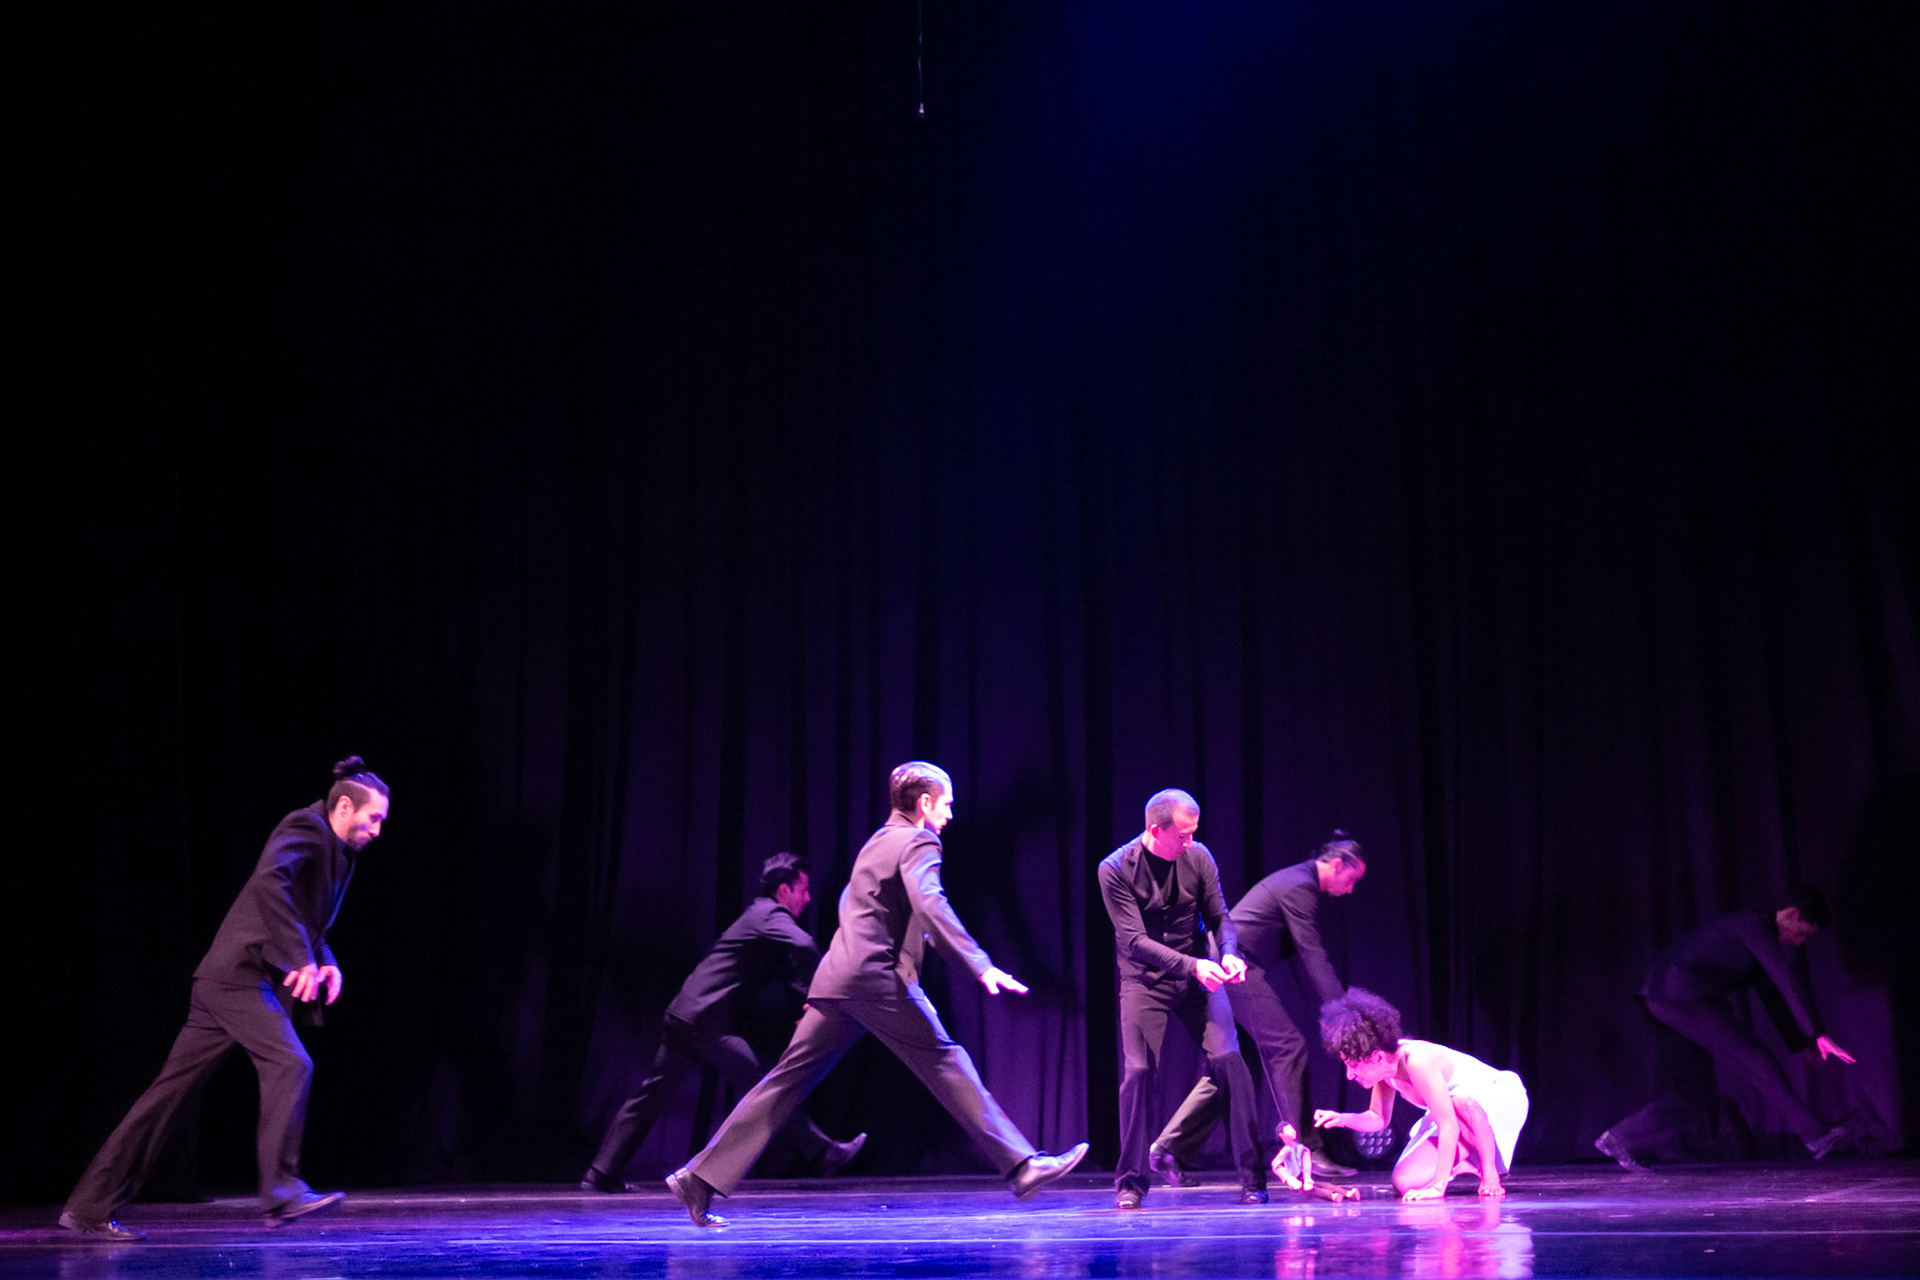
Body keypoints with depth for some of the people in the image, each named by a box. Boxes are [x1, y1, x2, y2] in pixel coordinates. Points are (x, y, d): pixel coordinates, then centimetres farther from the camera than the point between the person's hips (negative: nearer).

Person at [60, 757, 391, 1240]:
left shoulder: (336, 853, 19)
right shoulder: (306, 826, -9)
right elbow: (270, 879, -28)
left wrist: (327, 961, 9)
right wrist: (300, 958, -29)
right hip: (239, 971, -9)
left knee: (172, 1091, 8)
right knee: (290, 1064, -17)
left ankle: (91, 1206, 12)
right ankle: (281, 1191, -16)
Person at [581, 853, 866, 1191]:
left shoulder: (761, 914, 22)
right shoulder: (771, 917, -8)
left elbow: (787, 971, 27)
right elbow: (803, 945, -29)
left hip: (683, 1016, 9)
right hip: (709, 1023, -9)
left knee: (652, 1094, 10)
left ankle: (601, 1172, 12)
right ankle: (824, 1153, 4)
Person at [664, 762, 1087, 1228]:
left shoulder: (877, 841, 26)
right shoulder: (918, 843, -2)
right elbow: (930, 903, -21)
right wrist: (980, 965, -30)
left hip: (837, 977, 8)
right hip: (881, 979, -8)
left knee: (788, 1080, 7)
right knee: (946, 1063, -5)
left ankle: (701, 1177, 5)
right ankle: (1020, 1165, -7)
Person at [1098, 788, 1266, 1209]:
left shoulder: (1198, 857, -6)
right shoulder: (1115, 869, -15)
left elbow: (1220, 916, 1)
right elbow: (1133, 940, -19)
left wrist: (1228, 953, -21)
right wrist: (1192, 965, -29)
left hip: (1197, 976, 2)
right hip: (1144, 981, -2)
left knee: (1229, 1059, -12)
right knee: (1138, 1071, -11)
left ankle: (1253, 1178, -5)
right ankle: (1131, 1182, 5)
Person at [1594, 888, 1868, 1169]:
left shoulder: (1760, 936, 23)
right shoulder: (1756, 925, -8)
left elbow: (1773, 994, 29)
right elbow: (1789, 982, -15)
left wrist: (1799, 1044, 28)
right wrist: (1817, 1035, -16)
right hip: (1685, 997, -10)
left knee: (1698, 1094, 8)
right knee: (1756, 1059, -8)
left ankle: (1621, 1140, 5)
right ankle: (1816, 1134, -3)